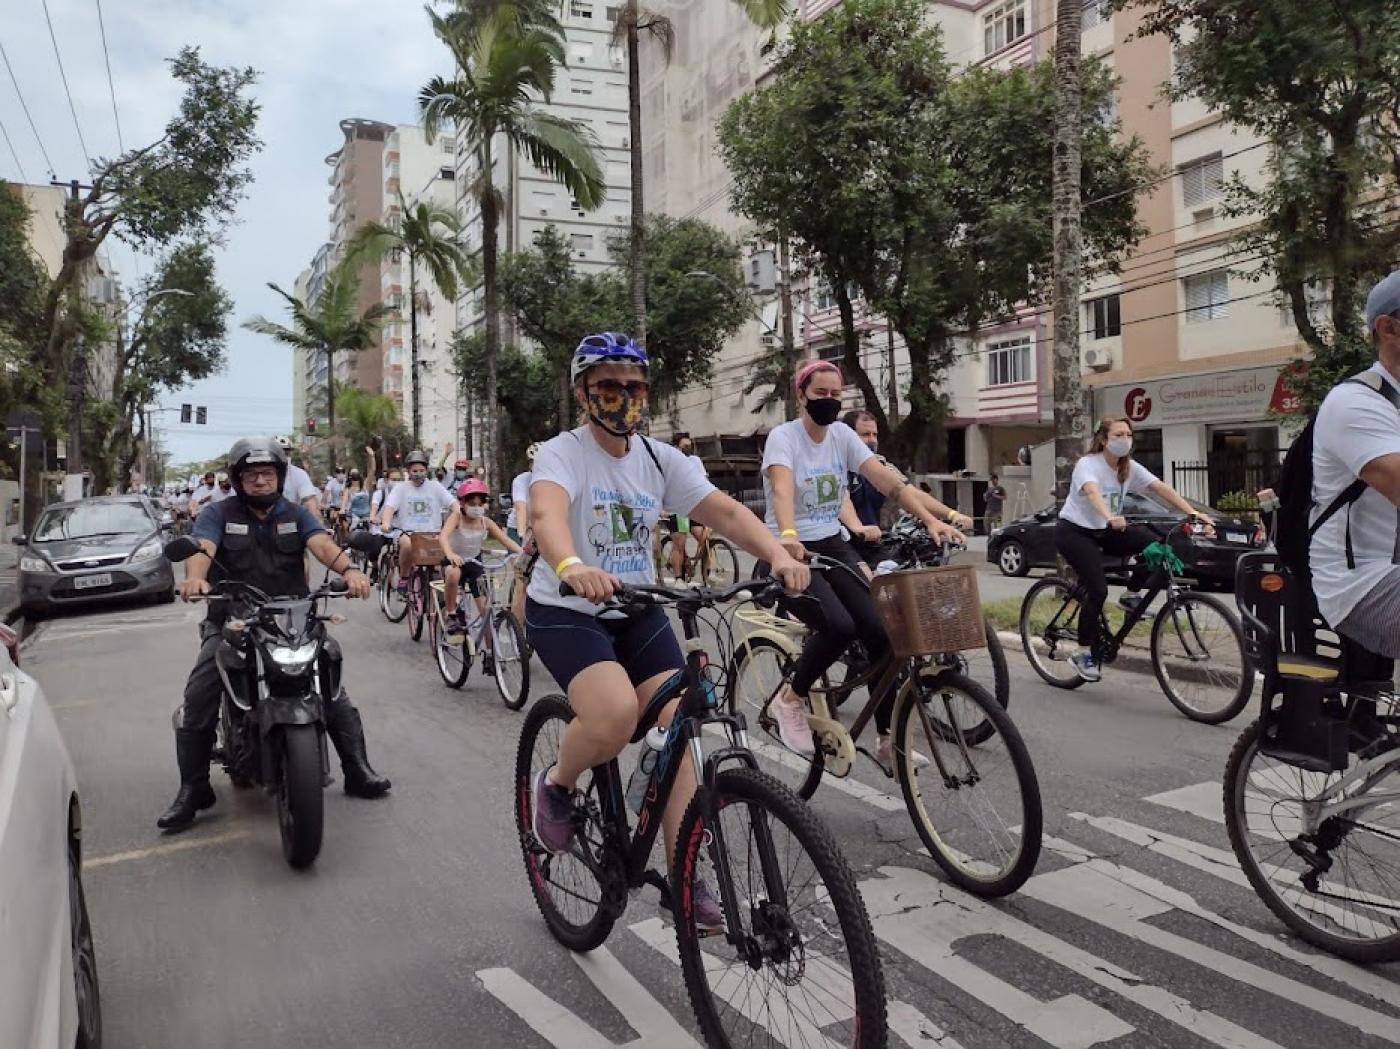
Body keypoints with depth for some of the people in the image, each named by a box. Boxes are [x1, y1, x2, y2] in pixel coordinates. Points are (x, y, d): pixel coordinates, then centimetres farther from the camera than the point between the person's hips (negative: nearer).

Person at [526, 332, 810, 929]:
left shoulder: (659, 459, 1)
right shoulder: (562, 453, -14)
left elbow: (724, 511, -11)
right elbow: (546, 514, -36)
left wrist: (778, 554, -30)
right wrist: (572, 567, -59)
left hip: (638, 612, 5)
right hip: (565, 613, -5)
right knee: (617, 714, -29)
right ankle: (556, 786, 4)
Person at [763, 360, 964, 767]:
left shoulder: (843, 436, 3)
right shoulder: (783, 437, -13)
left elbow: (887, 479, -9)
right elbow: (782, 490, -33)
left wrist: (931, 520, -23)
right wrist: (788, 536, -53)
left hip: (833, 547, 6)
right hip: (792, 552, -5)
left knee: (880, 630, -11)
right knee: (838, 626, -29)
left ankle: (887, 741, 2)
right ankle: (790, 700, -1)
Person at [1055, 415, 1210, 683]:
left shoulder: (1130, 467, -2)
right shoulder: (1087, 464, -20)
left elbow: (1161, 488, -13)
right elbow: (1093, 492, -41)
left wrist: (1192, 513, -26)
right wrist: (1110, 518, -60)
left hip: (1103, 531, 6)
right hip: (1074, 531, -6)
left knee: (1155, 545, -19)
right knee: (1098, 590, -19)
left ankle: (1130, 595, 2)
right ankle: (1084, 654, -3)